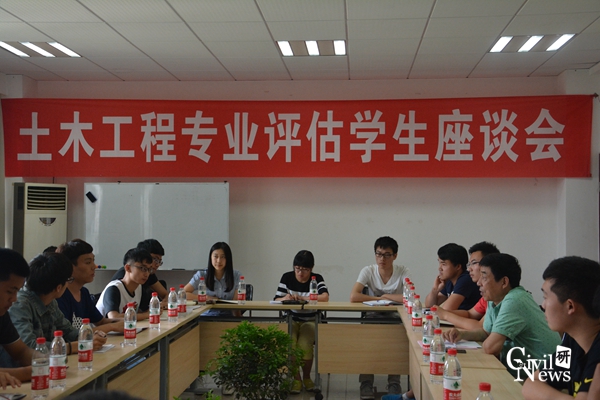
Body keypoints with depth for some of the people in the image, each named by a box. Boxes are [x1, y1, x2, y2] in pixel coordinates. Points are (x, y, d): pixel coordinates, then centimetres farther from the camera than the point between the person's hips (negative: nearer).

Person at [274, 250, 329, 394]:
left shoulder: (317, 278, -4)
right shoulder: (287, 277, -1)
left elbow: (325, 297, -23)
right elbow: (276, 300, -7)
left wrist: (303, 298, -34)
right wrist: (285, 298, -31)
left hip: (310, 321, -1)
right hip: (291, 320, 1)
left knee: (304, 345, -28)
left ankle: (307, 377, 1)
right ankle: (296, 378, -6)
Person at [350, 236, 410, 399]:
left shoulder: (403, 272, -11)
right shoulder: (368, 271, -8)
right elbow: (353, 296, -21)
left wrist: (385, 296, -17)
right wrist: (378, 299, -19)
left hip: (395, 318, -1)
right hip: (373, 316, 1)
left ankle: (394, 383, -15)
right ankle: (366, 382, -15)